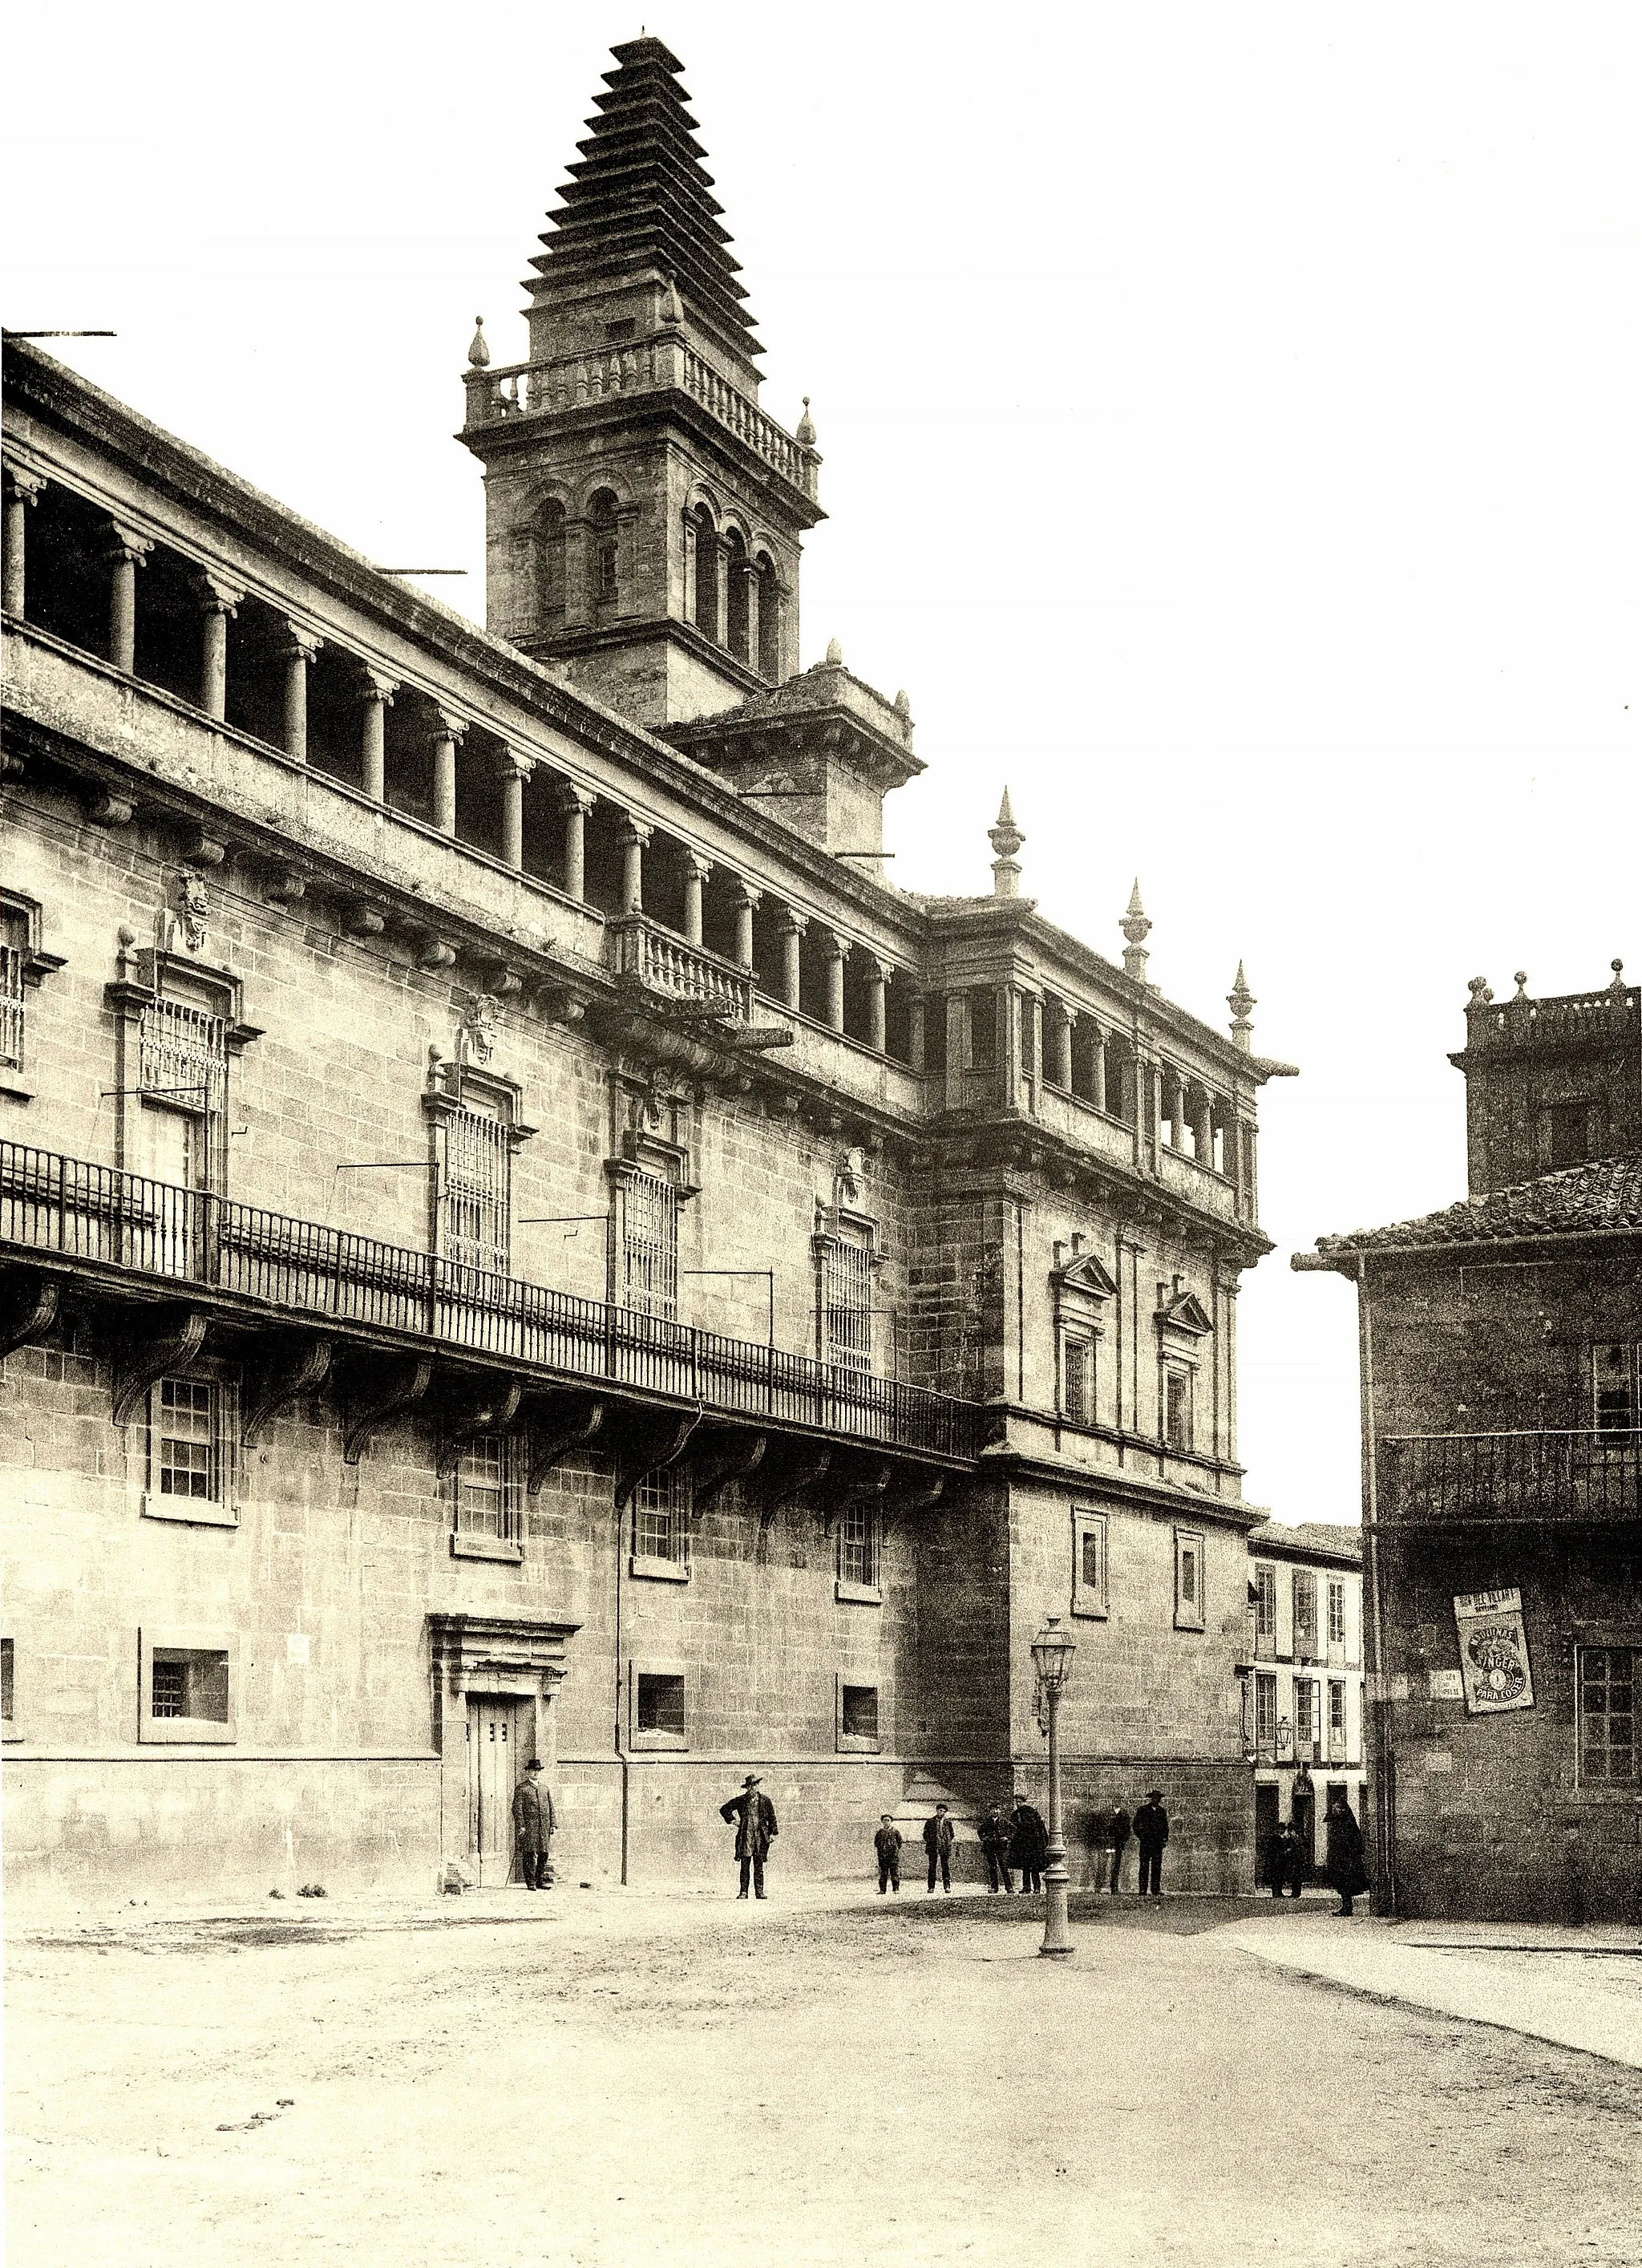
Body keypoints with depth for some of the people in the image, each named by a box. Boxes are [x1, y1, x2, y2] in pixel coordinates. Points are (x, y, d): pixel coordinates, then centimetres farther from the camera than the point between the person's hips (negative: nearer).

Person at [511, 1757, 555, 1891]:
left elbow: (551, 1808, 18)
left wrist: (552, 1825, 11)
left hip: (544, 1827, 5)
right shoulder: (521, 1788, 0)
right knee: (529, 1855, -4)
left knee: (544, 1854, 5)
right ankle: (530, 1882, 1)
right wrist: (521, 1826, -14)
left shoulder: (545, 1788, 17)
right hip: (528, 1826, -5)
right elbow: (517, 1808, -6)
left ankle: (540, 1881, 13)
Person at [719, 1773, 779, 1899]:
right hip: (745, 1836, 0)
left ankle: (759, 1891, 4)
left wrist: (773, 1832, 2)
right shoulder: (740, 1801, 6)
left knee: (759, 1866, 0)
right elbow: (724, 1809, 15)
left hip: (760, 1837, 0)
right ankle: (743, 1892, 0)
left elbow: (772, 1817, 10)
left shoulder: (765, 1801, 7)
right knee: (745, 1866, -3)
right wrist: (732, 1820, 5)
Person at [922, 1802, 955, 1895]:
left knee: (946, 1867, -3)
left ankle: (947, 1886, -1)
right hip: (933, 1847, 0)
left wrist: (947, 1842, 9)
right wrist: (930, 1842, 3)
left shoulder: (948, 1822, 9)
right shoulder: (930, 1821, 7)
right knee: (932, 1867, -1)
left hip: (945, 1848, 0)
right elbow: (925, 1834, 11)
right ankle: (931, 1887, 2)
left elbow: (952, 1834, 17)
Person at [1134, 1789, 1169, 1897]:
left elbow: (1165, 1826, 20)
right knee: (1144, 1867, -4)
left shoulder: (1162, 1811, 15)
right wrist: (1139, 1836, -7)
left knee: (1157, 1867, 1)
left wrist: (1165, 1838, 8)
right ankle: (1142, 1892, -4)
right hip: (1146, 1842, -3)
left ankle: (1156, 1891, 3)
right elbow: (1136, 1824, 2)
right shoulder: (1143, 1810, 4)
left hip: (1158, 1843, 3)